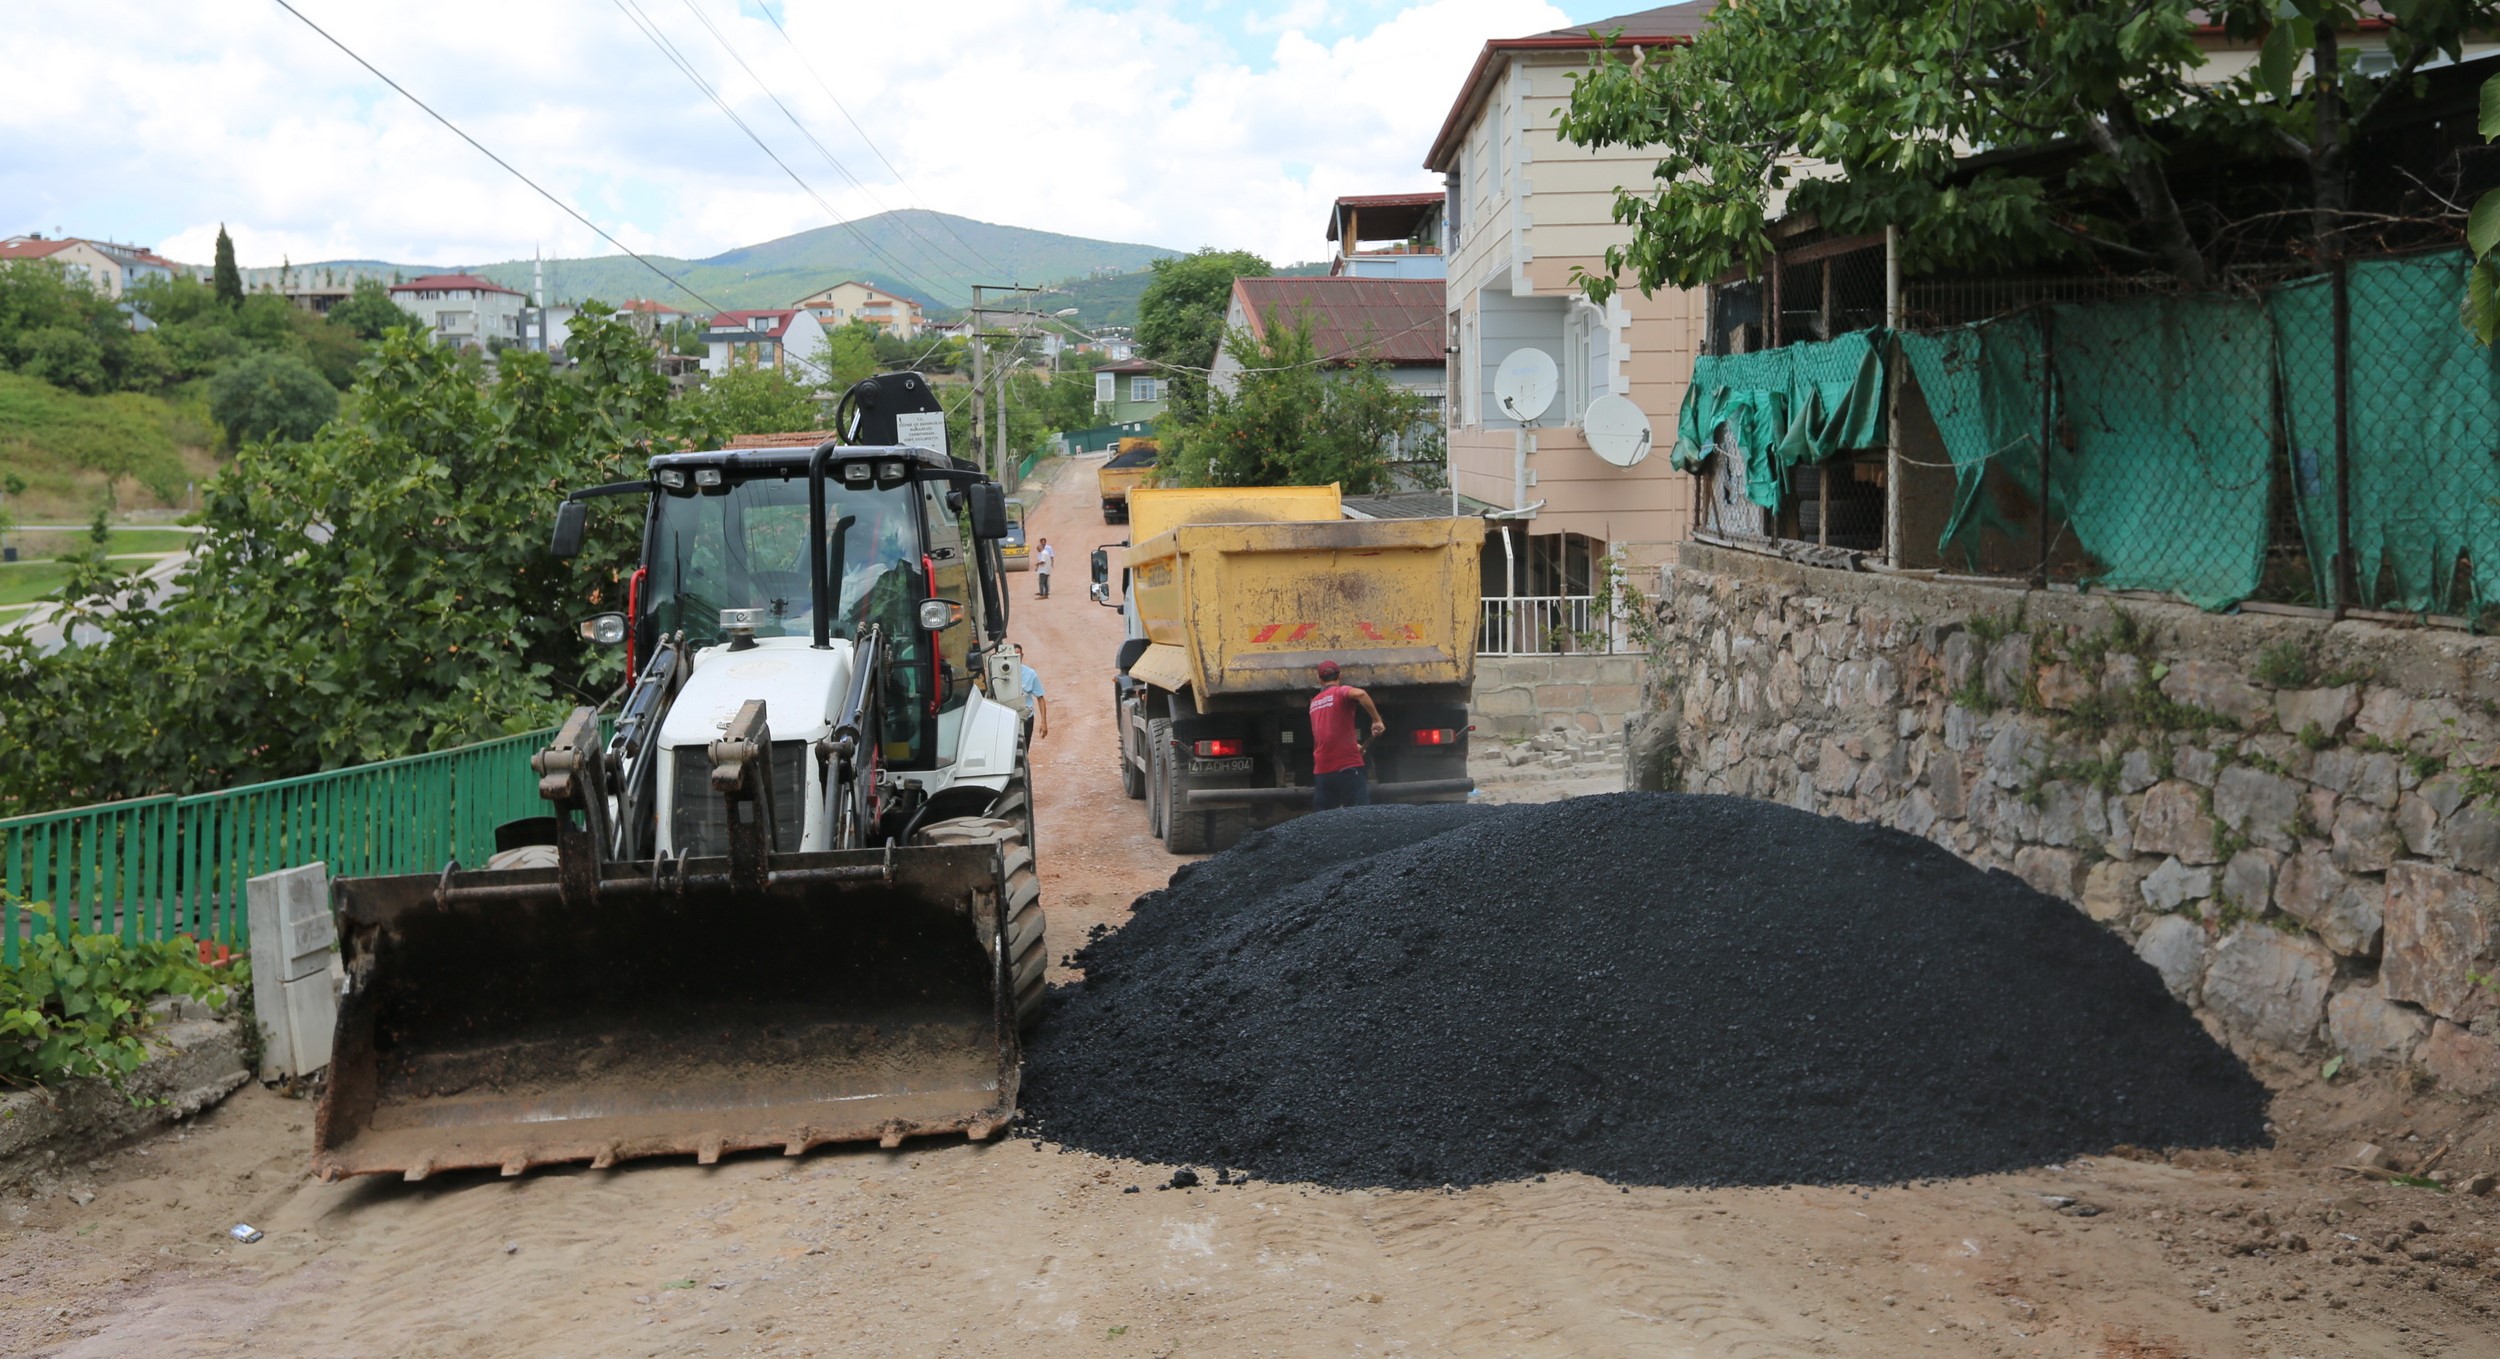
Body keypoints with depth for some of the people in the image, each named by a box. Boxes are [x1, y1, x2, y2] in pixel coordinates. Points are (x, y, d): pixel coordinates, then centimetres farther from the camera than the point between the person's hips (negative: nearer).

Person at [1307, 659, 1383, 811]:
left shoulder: (1314, 702, 18)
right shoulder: (1342, 692, -1)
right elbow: (1359, 694, -25)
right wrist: (1377, 720, -18)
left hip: (1321, 770, 6)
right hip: (1347, 766, -6)